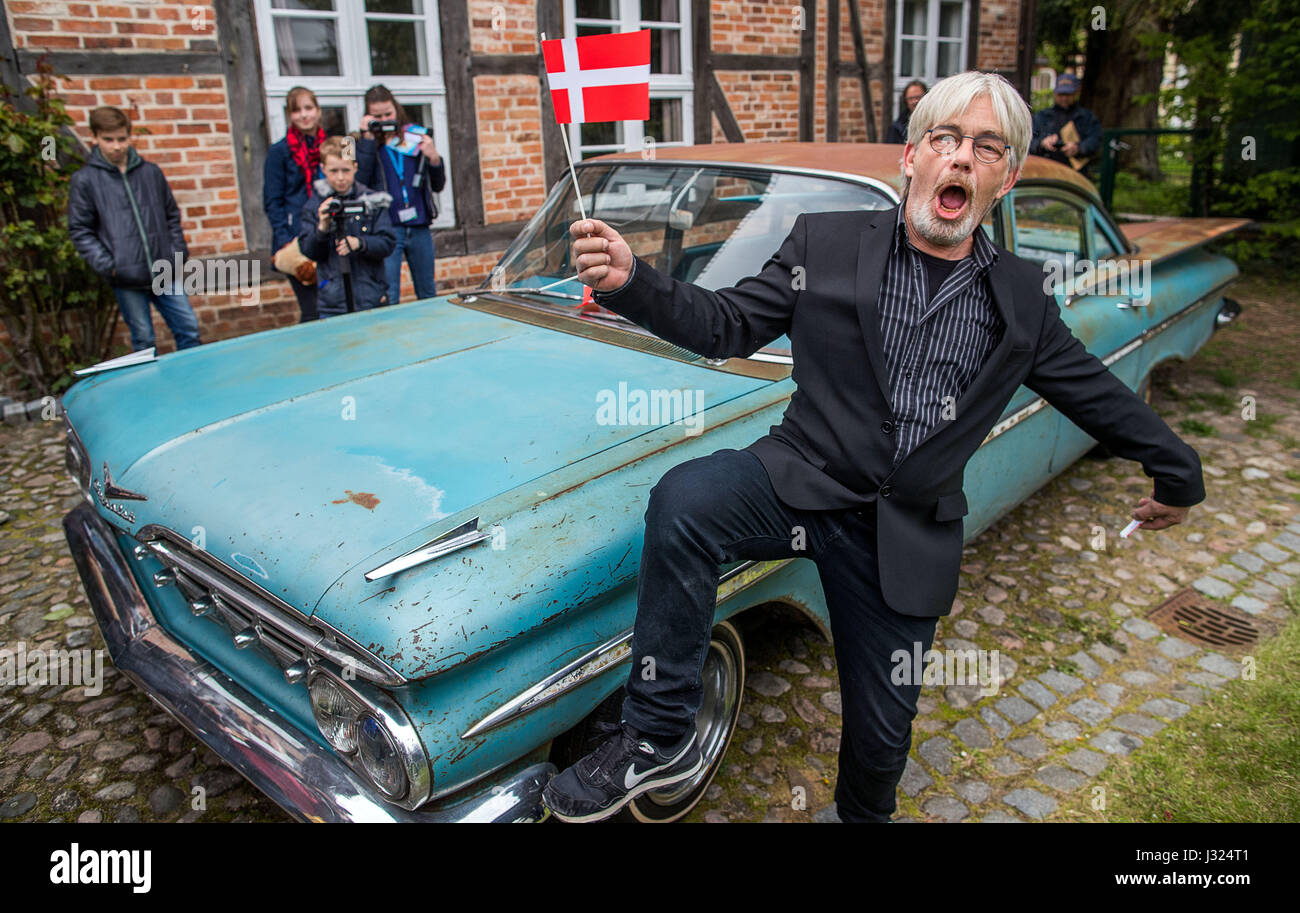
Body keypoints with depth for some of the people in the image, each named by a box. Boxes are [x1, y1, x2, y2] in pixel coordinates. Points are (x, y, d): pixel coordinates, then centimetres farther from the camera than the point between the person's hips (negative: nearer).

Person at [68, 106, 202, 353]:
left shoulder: (151, 172, 10)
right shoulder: (84, 180, 1)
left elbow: (172, 215, 18)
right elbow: (80, 231, 1)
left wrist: (178, 252, 6)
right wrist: (106, 265, -9)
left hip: (165, 272, 3)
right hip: (126, 279, -3)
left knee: (189, 328, 4)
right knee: (143, 340, 4)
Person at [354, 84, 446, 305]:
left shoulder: (416, 137, 8)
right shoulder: (364, 144, 3)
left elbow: (438, 186, 10)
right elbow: (359, 181, -16)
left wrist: (434, 158, -8)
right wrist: (368, 139, -13)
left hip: (419, 228, 3)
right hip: (386, 229, -3)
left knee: (428, 294, 12)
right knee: (388, 299, -6)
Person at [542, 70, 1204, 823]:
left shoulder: (1021, 298, 5)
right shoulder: (825, 243, -1)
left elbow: (1096, 392, 17)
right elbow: (728, 325, -4)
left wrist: (1180, 473, 25)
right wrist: (631, 281, -20)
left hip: (906, 535, 2)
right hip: (801, 481, -1)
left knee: (883, 728, 11)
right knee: (684, 499, -34)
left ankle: (863, 813, 49)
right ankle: (660, 739, -18)